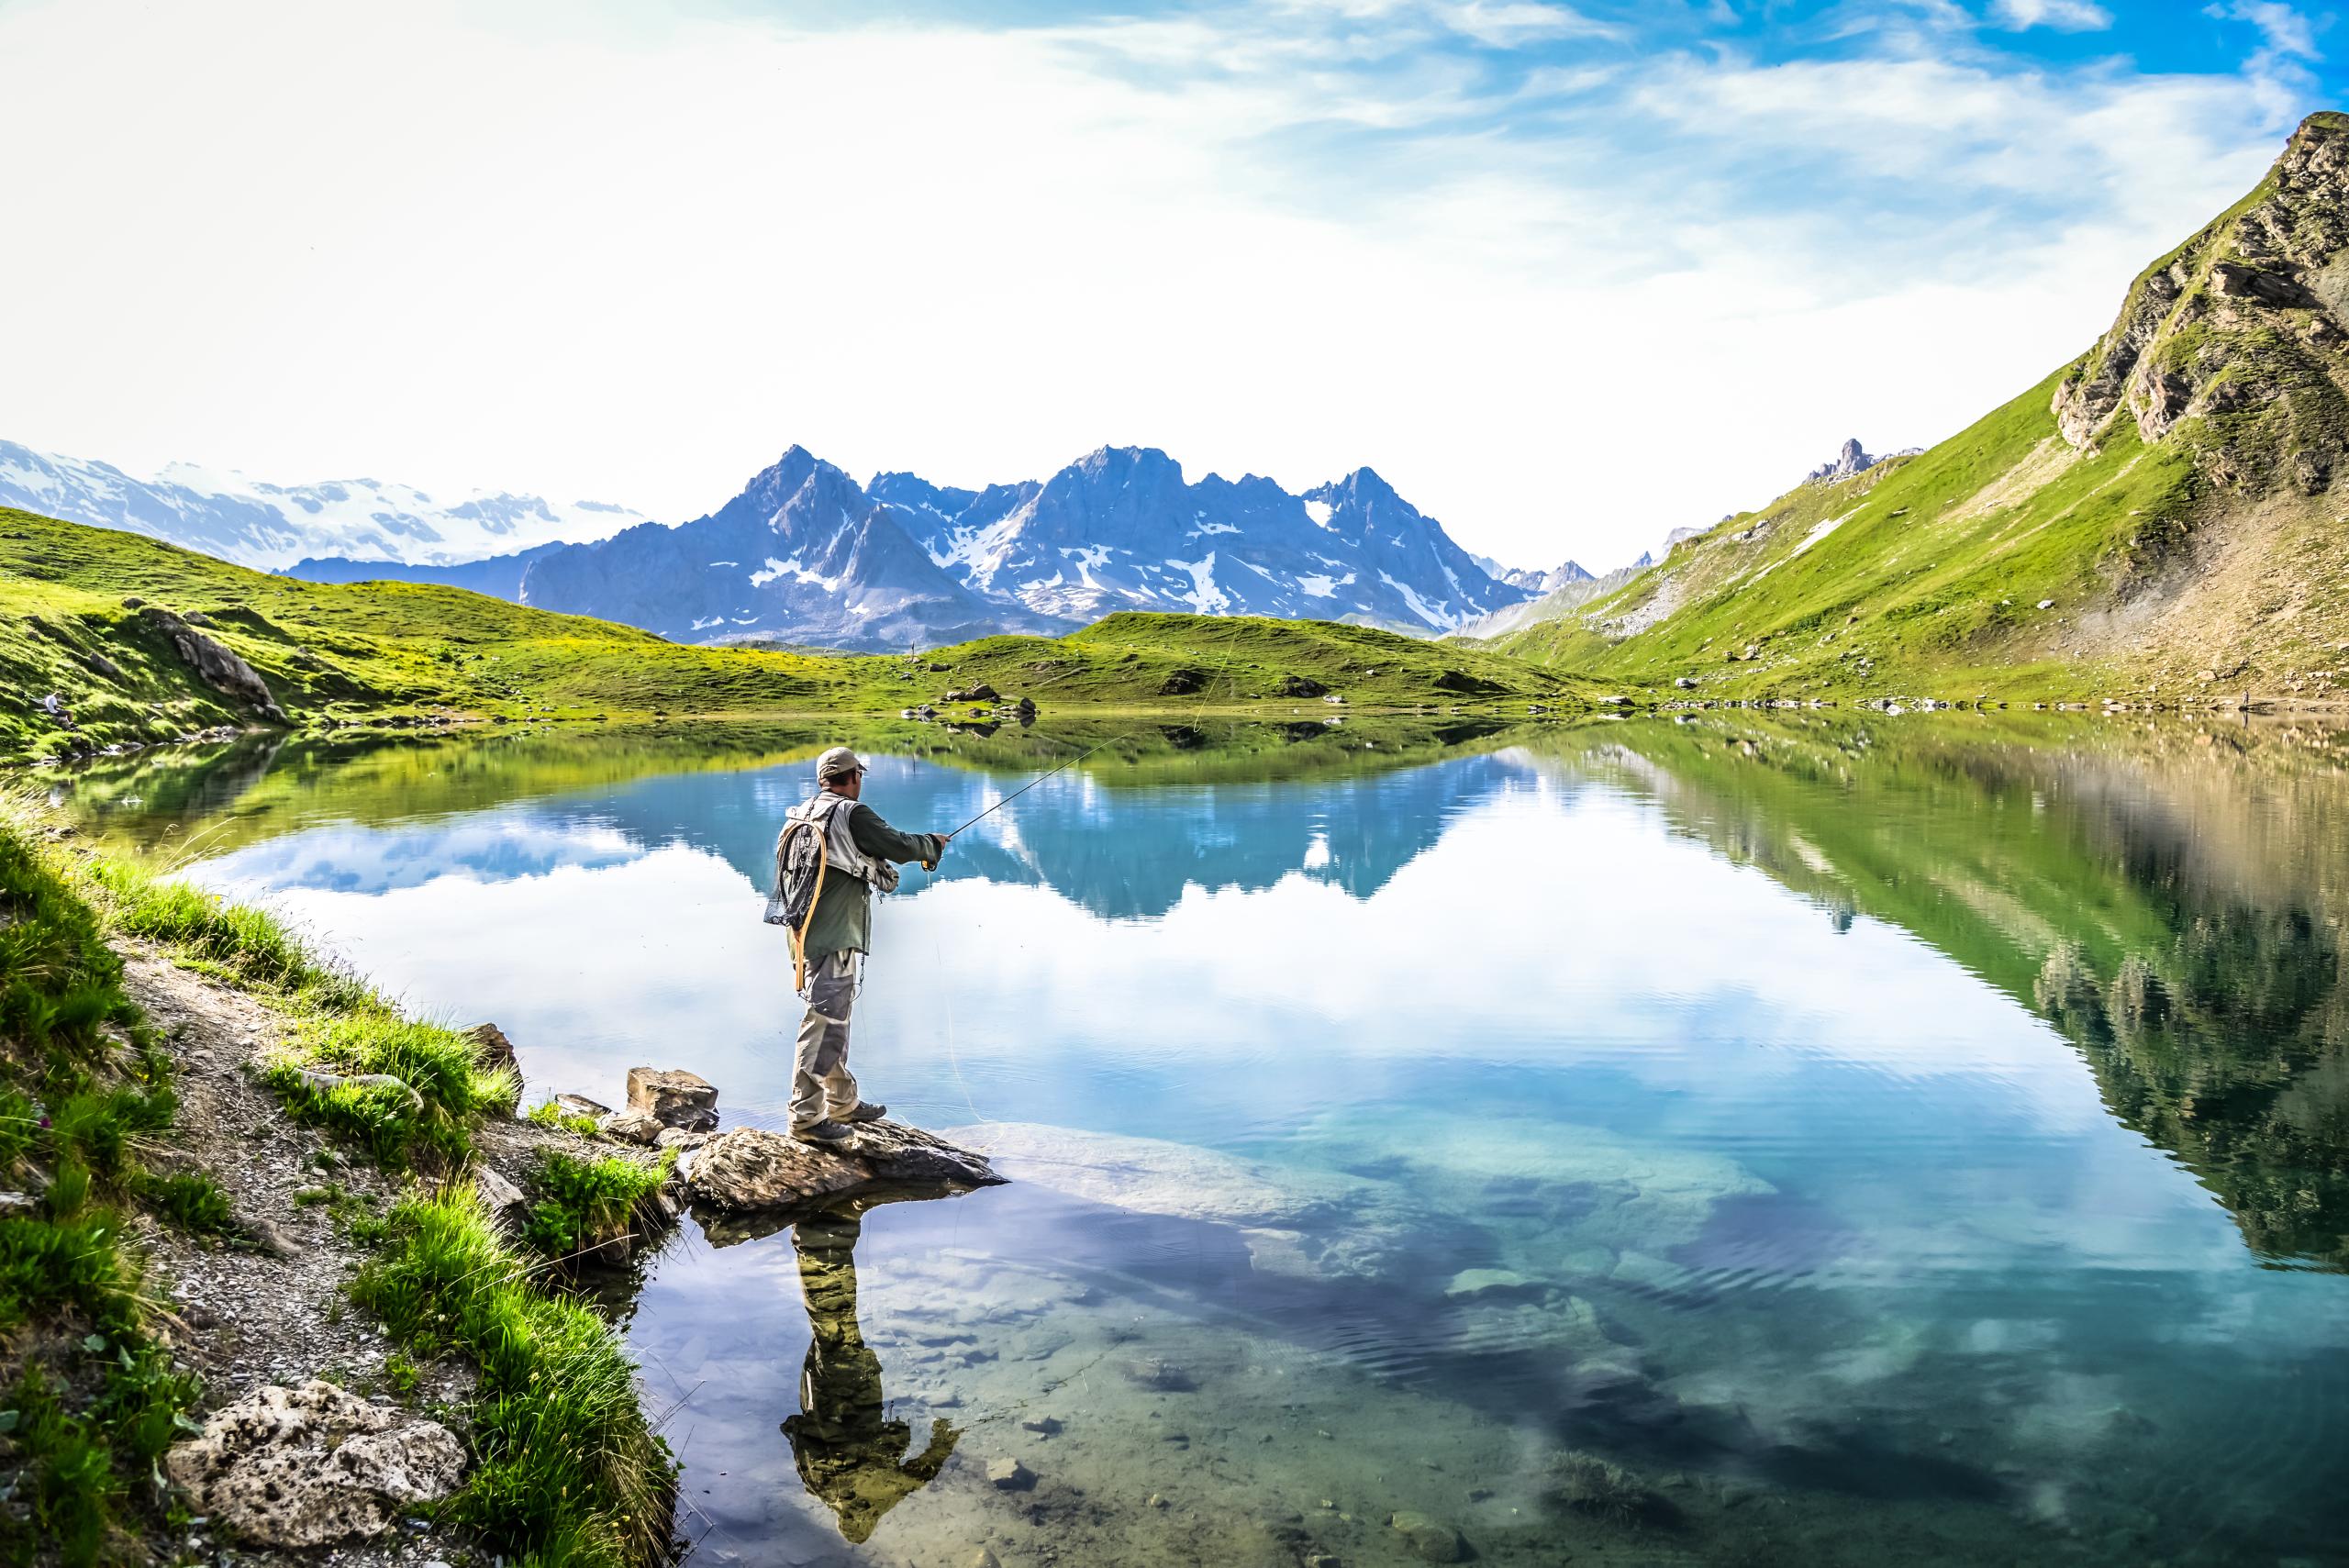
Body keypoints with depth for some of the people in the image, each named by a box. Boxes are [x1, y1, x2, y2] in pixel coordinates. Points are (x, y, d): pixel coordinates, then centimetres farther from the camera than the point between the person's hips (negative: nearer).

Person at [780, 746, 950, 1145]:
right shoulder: (851, 814, -13)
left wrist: (878, 870, 31)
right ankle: (807, 1117, -2)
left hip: (809, 933, 10)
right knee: (824, 1022, -6)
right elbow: (898, 845, -12)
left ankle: (843, 1102, 31)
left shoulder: (804, 816, 14)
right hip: (833, 938, -10)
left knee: (834, 1020, 19)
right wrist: (934, 843, 7)